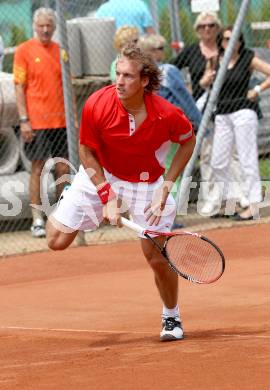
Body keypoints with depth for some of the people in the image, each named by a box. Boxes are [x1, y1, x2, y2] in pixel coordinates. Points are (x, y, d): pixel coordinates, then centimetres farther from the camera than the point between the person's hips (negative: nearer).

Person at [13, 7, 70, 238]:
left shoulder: (60, 51, 11)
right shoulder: (24, 51, -2)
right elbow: (19, 87, -4)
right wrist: (24, 120, -11)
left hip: (61, 121, 4)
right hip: (36, 123, -4)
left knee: (63, 169, 6)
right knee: (38, 169, -2)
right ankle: (38, 220, 1)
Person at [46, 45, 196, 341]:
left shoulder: (166, 115, -27)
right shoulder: (97, 105, -27)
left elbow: (188, 140, -6)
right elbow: (87, 152, -12)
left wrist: (165, 188, -12)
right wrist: (107, 197, -19)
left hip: (147, 183, -1)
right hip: (101, 176, 1)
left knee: (158, 257, -4)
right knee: (57, 239, -3)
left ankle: (172, 317, 23)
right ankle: (64, 196, 32)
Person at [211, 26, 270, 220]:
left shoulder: (248, 58, -1)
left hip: (243, 111, -5)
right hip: (222, 114, 5)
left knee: (248, 160, -7)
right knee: (218, 163, 5)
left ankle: (253, 204, -5)